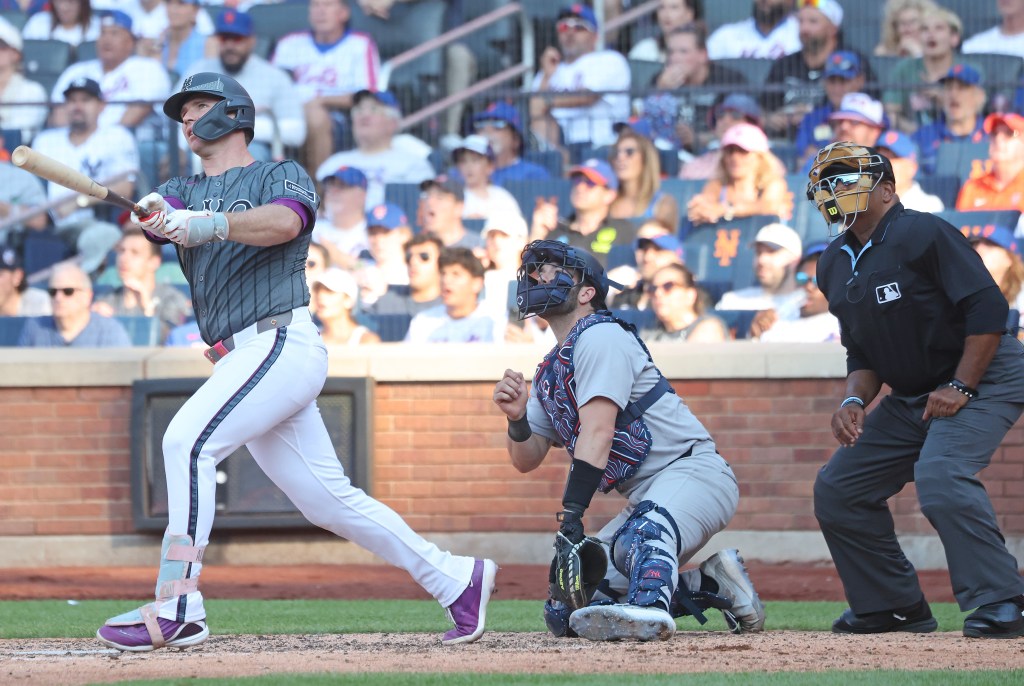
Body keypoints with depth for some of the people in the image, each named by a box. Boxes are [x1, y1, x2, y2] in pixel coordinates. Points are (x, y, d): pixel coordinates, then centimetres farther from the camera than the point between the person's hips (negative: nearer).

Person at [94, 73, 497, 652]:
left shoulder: (281, 176, 4)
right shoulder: (184, 192, 22)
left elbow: (284, 220, -20)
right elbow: (159, 213, -2)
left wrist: (211, 224, -36)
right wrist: (155, 213, -27)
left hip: (282, 341, -7)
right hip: (243, 360, 7)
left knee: (188, 440, -23)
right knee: (328, 501, 7)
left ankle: (178, 608, -28)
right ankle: (455, 578, 17)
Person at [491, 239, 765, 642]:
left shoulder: (600, 337, -9)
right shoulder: (549, 374, 17)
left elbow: (598, 432, -21)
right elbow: (526, 460, 15)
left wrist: (572, 515, -28)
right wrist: (517, 420, -8)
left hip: (694, 472, -9)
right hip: (644, 497, 9)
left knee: (641, 535, -41)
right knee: (566, 613, -1)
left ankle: (650, 608, -68)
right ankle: (709, 584, 4)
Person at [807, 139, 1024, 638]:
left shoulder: (920, 234, -18)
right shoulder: (836, 265, 8)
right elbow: (863, 352, 14)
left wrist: (960, 388, -23)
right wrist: (855, 400, -6)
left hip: (983, 378, -9)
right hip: (912, 397, 9)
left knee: (939, 476, -32)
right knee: (837, 488, 6)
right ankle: (894, 606, 16)